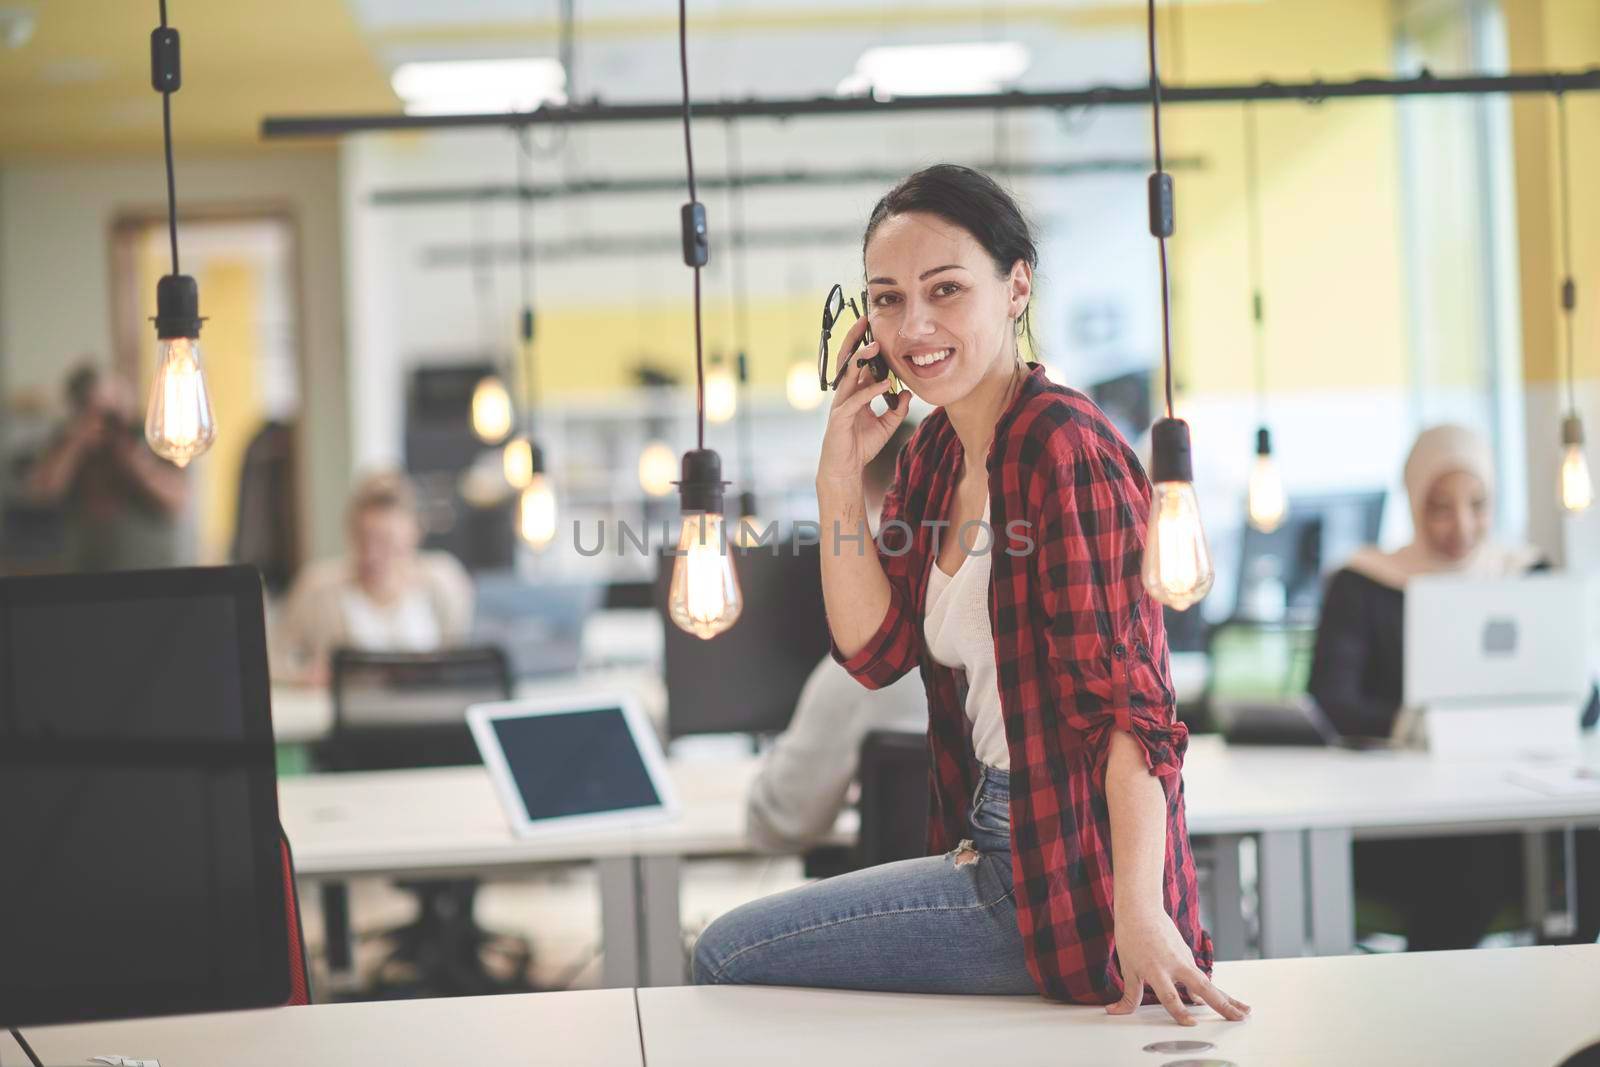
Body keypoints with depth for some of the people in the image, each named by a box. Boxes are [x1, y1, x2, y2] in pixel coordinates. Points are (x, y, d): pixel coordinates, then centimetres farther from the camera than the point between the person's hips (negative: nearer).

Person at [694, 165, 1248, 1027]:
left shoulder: (1062, 445, -19)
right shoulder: (934, 453, 8)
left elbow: (1128, 698, -24)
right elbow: (875, 654, 5)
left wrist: (1139, 913, -32)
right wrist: (840, 477, -5)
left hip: (1072, 880, -9)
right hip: (995, 844, 10)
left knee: (728, 959, -6)